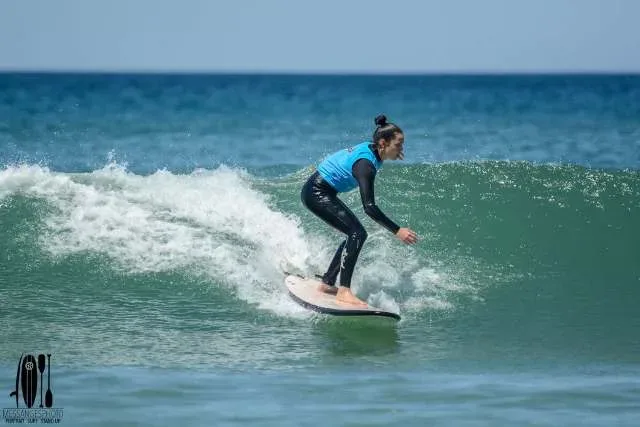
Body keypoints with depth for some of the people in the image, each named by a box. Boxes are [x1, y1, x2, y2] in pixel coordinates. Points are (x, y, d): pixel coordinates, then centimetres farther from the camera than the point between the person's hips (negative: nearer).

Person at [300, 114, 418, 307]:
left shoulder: (370, 148, 0)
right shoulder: (365, 165, -27)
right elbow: (369, 207, -32)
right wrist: (397, 231, -34)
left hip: (323, 193, 10)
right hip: (316, 193, -10)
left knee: (355, 236, 13)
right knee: (357, 233, -19)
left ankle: (327, 283, 20)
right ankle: (344, 291, -25)